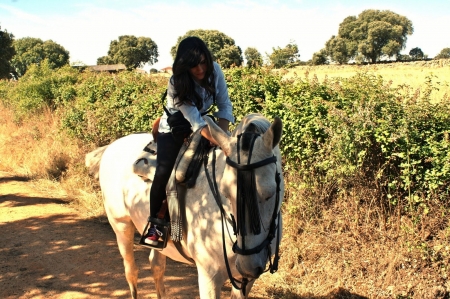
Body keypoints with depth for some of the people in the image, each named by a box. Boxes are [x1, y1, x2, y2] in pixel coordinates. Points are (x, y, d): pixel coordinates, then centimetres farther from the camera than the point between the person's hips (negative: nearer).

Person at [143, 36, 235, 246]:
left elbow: (224, 105, -13)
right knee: (164, 173, -19)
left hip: (203, 126, 4)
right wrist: (214, 140, -45)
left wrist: (222, 133, -29)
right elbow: (193, 118, -34)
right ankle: (154, 223, -1)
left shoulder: (215, 71, -17)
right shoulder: (176, 84, -27)